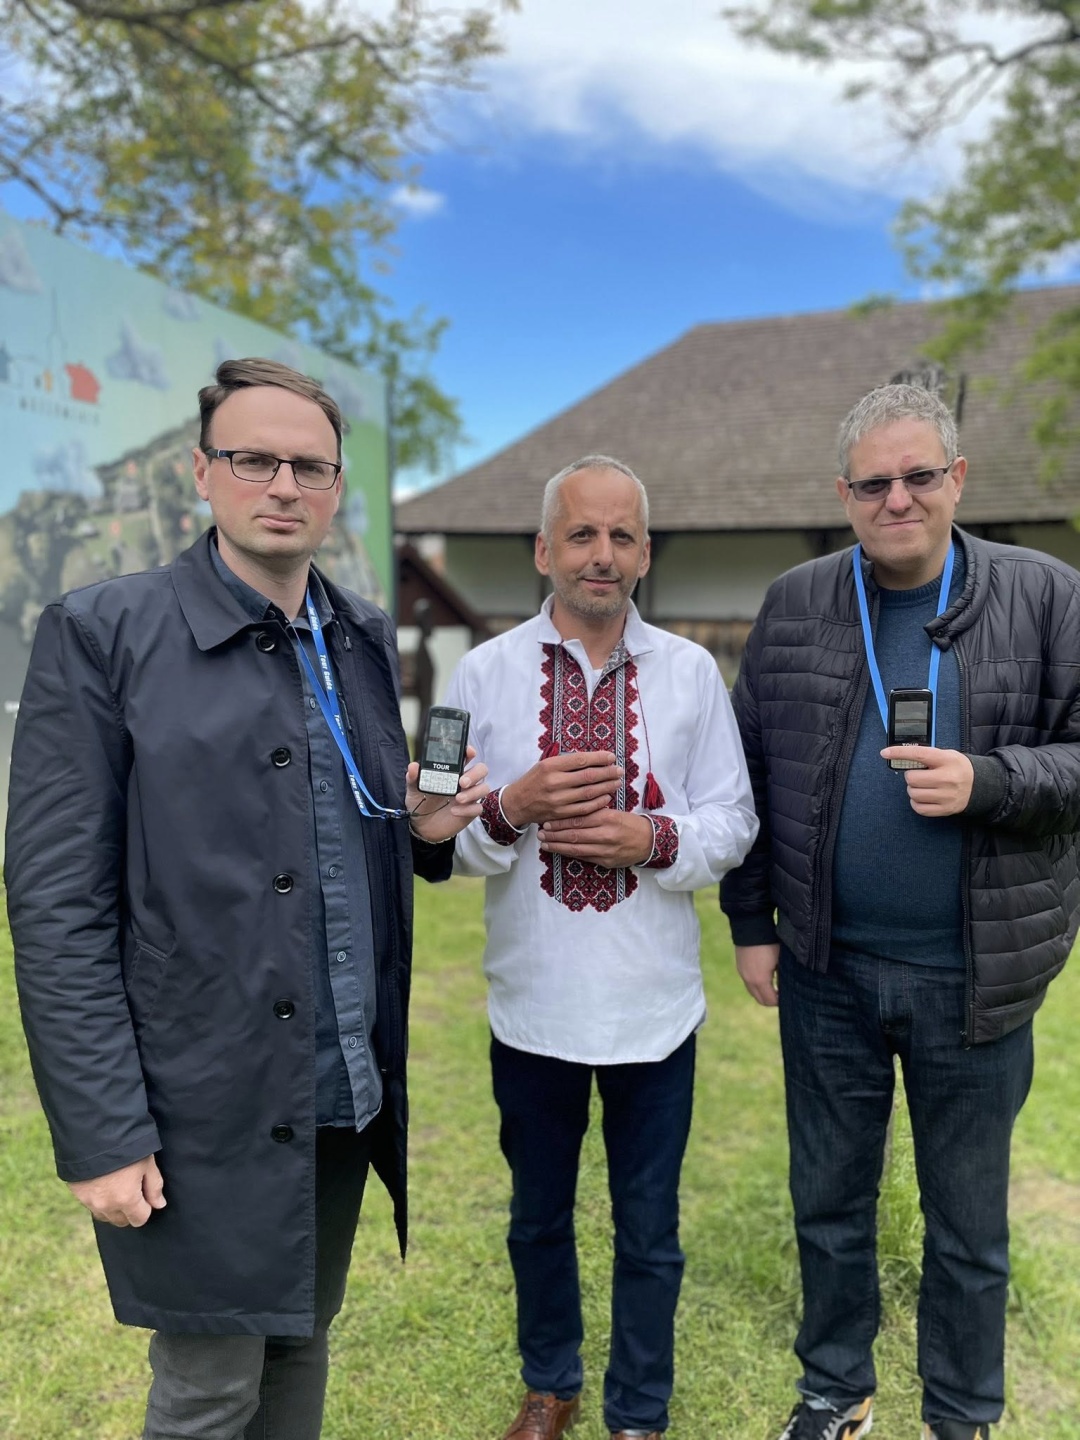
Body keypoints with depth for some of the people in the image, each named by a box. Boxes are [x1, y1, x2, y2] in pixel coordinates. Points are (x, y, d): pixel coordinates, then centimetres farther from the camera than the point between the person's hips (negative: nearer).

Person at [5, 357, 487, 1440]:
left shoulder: (372, 641, 6)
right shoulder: (102, 634, -10)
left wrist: (432, 828, -6)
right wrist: (102, 1136, -13)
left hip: (353, 1094, 5)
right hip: (206, 1106, -4)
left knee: (302, 1347, 21)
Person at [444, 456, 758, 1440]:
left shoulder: (691, 673, -2)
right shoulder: (484, 674, -3)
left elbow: (733, 824, -1)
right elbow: (446, 836, -3)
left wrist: (655, 838, -19)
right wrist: (512, 807, -22)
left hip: (654, 1006, 0)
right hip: (531, 1002, 1)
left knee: (649, 1232, 16)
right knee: (539, 1218, 21)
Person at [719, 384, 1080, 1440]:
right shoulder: (794, 606, 1)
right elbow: (749, 775, 4)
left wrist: (987, 781, -21)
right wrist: (750, 924, 2)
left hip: (975, 975, -1)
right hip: (826, 967, 2)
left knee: (969, 1220, 17)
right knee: (829, 1198, 18)